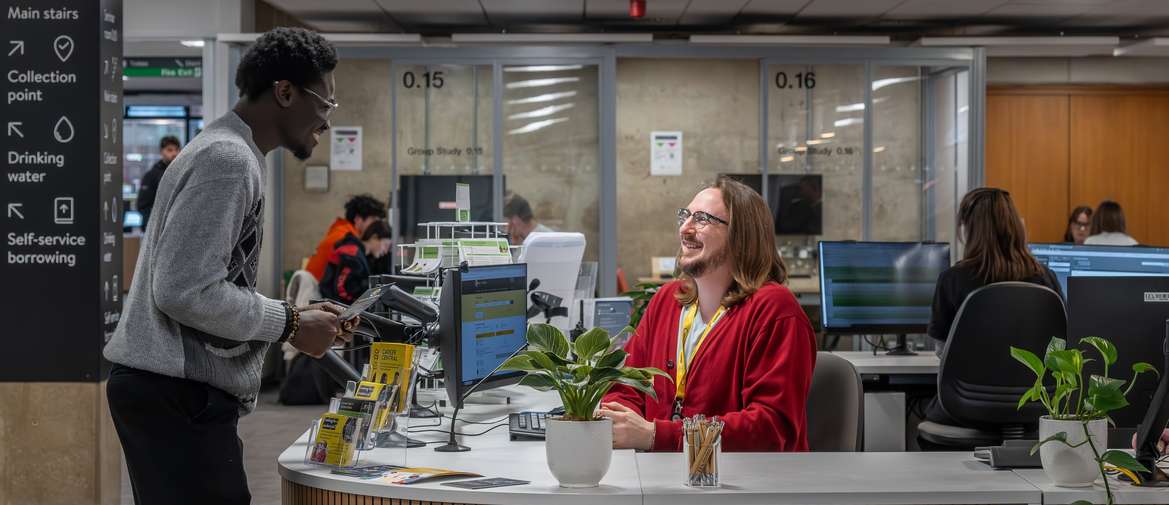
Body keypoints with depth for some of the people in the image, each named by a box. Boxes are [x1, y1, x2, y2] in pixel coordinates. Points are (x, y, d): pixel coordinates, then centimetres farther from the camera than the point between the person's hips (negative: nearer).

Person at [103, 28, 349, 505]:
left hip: (177, 388, 10)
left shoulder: (228, 152, 18)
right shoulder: (228, 160, -15)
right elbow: (184, 292, -22)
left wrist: (293, 314, 12)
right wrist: (289, 324, -12)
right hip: (179, 393, -10)